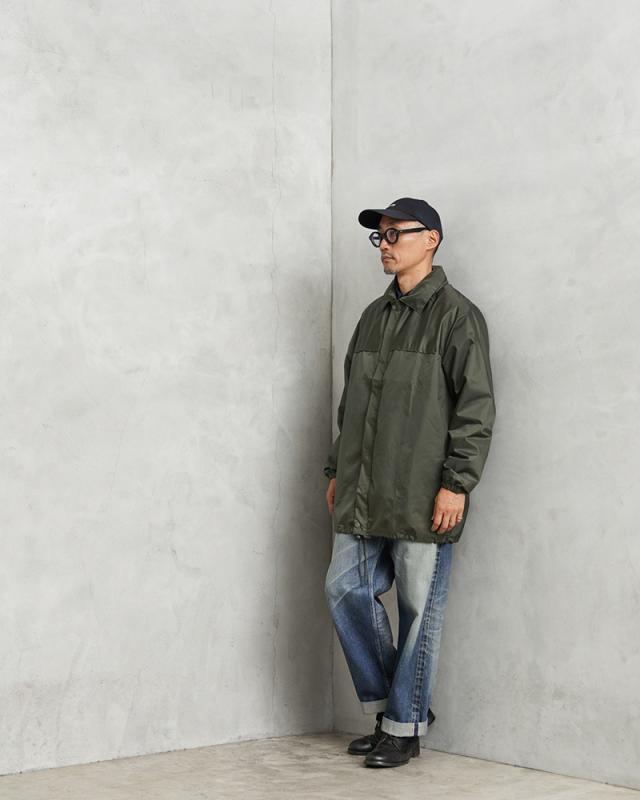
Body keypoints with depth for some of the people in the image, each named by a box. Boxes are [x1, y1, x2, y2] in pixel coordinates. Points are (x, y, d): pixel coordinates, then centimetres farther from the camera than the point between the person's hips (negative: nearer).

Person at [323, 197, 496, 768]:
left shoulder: (456, 315, -6)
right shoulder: (374, 316, 17)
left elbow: (476, 408, -11)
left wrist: (456, 483, -17)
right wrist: (338, 470, 19)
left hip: (422, 499, -7)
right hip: (364, 496, 7)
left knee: (419, 608, 0)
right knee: (346, 589, 5)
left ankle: (405, 726, 12)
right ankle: (386, 702, 21)